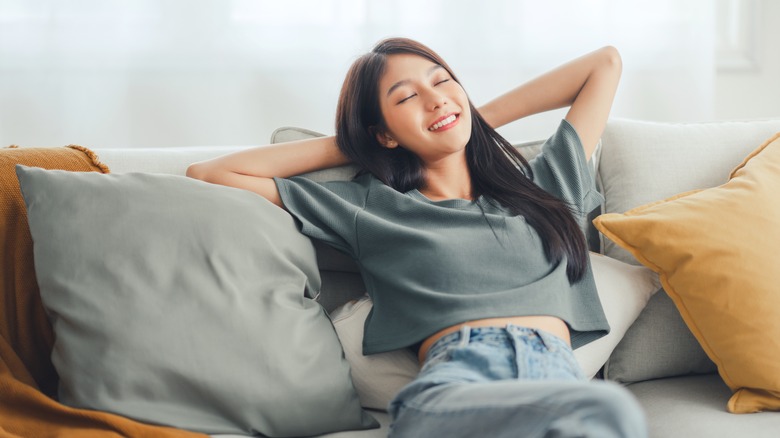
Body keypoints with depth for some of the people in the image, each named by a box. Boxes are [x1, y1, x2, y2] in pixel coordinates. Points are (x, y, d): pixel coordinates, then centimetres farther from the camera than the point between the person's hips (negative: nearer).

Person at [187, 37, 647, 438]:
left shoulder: (543, 186, 30)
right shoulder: (370, 206, 24)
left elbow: (605, 62, 41)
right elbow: (209, 173, 26)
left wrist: (483, 117, 38)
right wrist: (349, 145, 30)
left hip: (559, 377, 3)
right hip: (455, 381, -3)